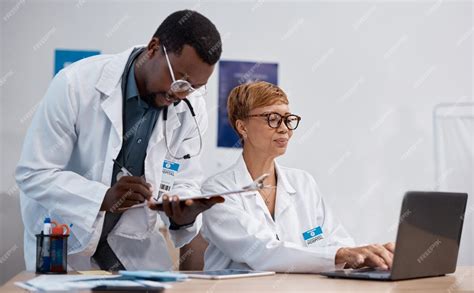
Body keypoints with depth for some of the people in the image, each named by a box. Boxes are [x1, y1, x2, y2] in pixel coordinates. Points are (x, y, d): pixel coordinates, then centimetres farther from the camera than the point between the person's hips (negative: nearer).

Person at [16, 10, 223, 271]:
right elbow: (33, 173, -20)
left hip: (133, 242, 3)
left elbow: (183, 182, -3)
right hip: (62, 238, -3)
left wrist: (185, 215, -26)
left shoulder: (192, 109, -11)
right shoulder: (77, 84, -22)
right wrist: (104, 197, -35)